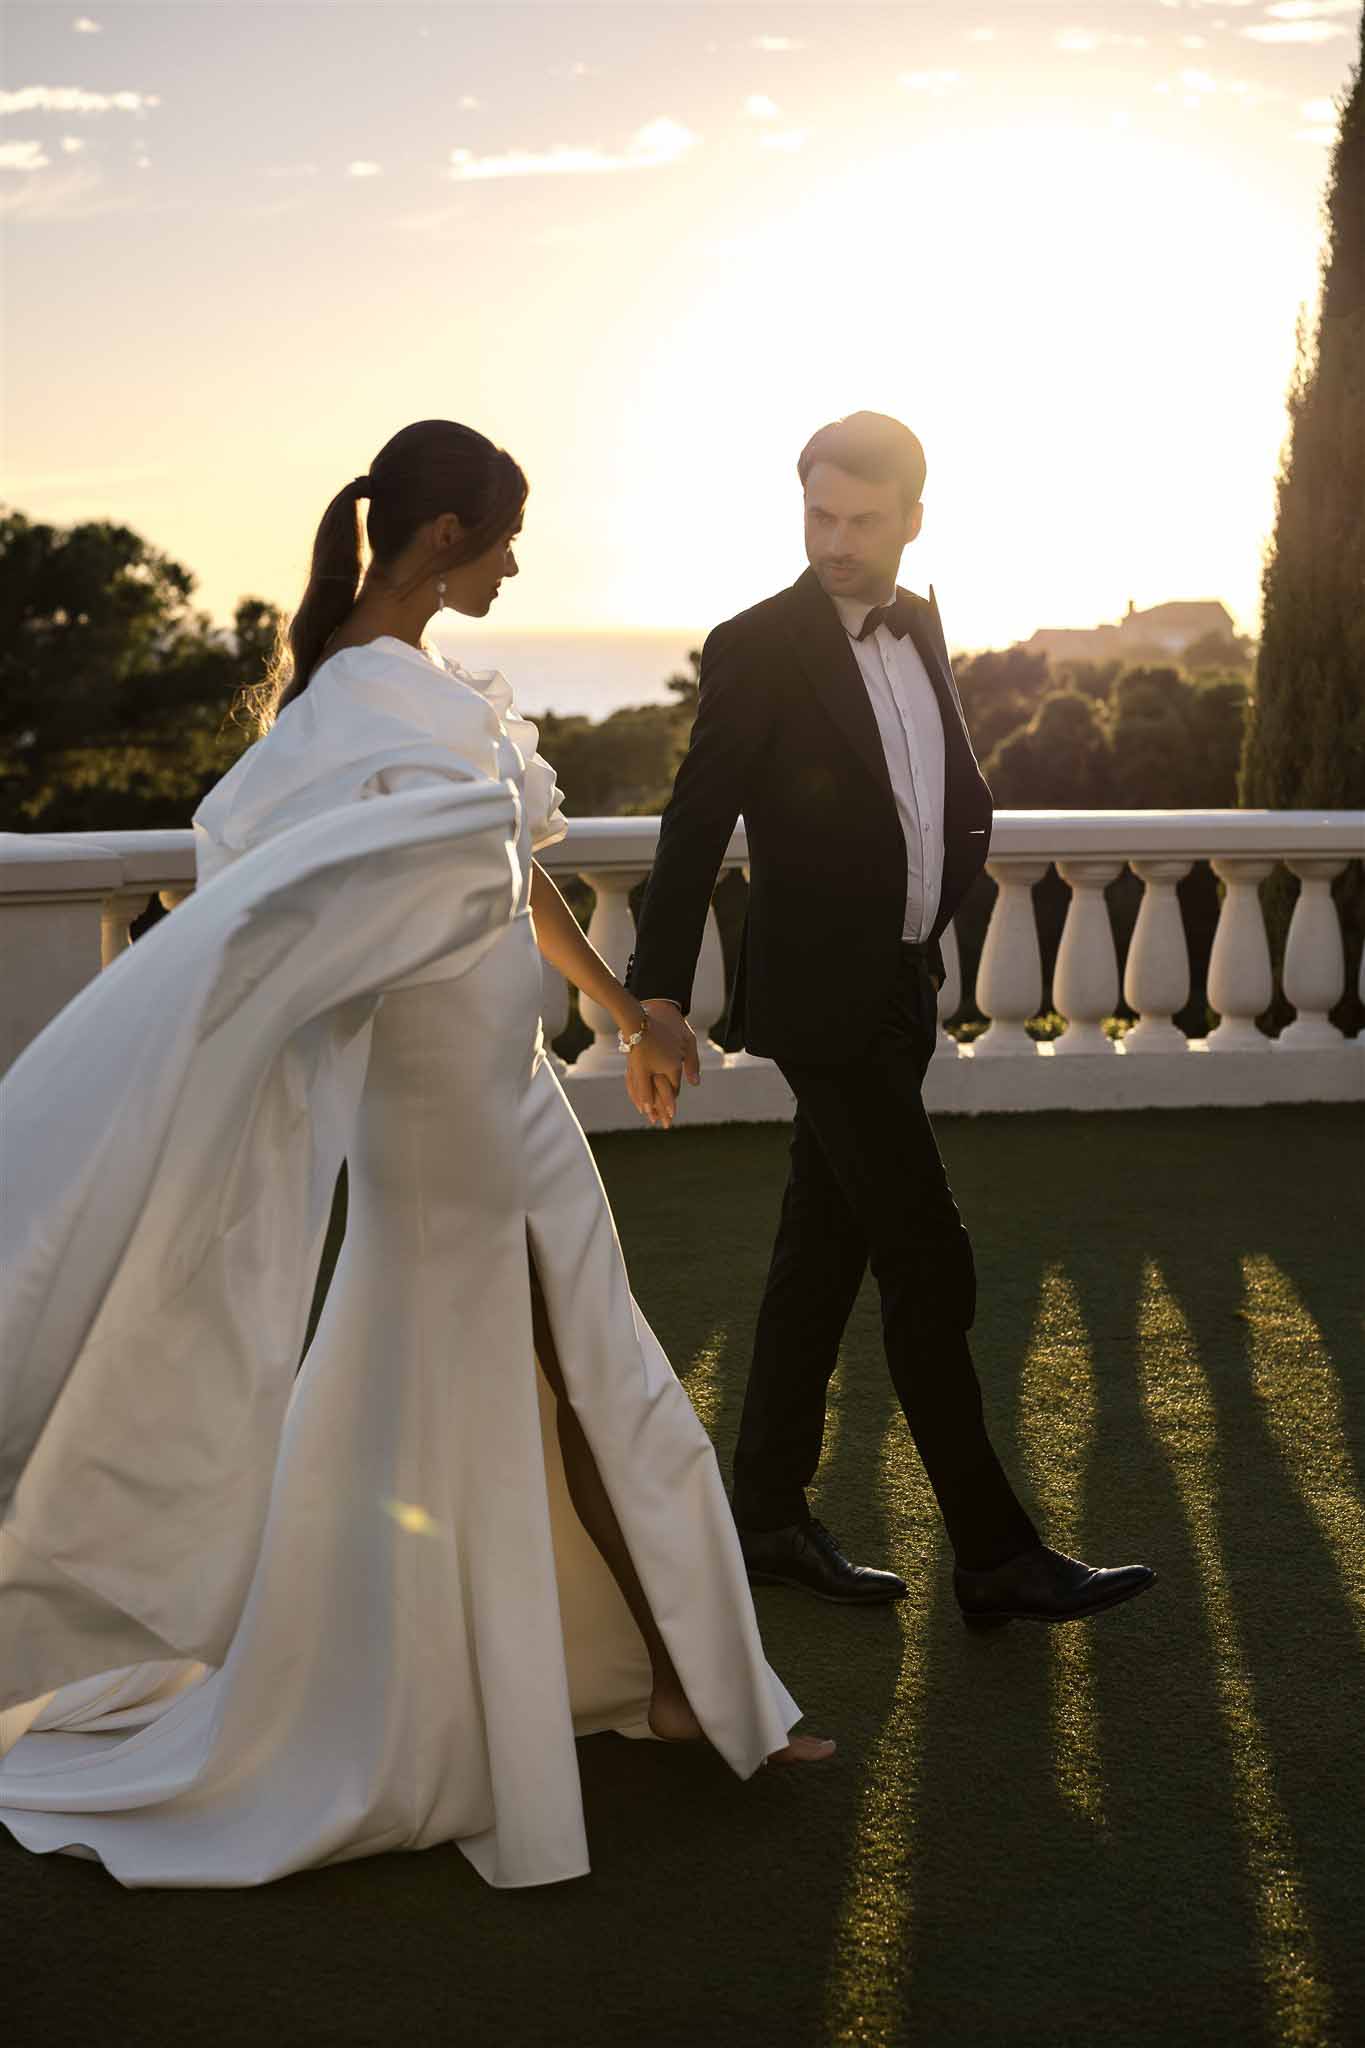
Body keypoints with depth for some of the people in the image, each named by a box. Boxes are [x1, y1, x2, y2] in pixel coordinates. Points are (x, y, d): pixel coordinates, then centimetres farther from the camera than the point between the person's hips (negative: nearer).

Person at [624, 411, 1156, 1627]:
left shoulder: (919, 625, 9)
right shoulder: (759, 649, -12)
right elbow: (695, 828, -13)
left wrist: (942, 890, 11)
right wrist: (661, 999, -16)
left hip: (900, 994, 7)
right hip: (823, 1002, -7)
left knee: (823, 1255, 13)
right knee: (929, 1271, -7)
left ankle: (769, 1515, 23)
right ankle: (995, 1556, 0)